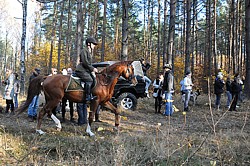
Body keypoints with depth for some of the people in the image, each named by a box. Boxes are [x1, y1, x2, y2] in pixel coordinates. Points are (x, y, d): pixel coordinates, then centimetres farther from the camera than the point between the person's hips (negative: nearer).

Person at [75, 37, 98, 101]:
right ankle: (87, 97, -24)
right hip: (81, 70, -10)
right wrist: (92, 69, -14)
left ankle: (91, 95, 4)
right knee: (89, 80, -25)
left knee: (94, 79, 1)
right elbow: (85, 62, -18)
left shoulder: (90, 51, 21)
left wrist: (93, 68, 11)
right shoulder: (84, 51, -10)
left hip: (87, 70, 10)